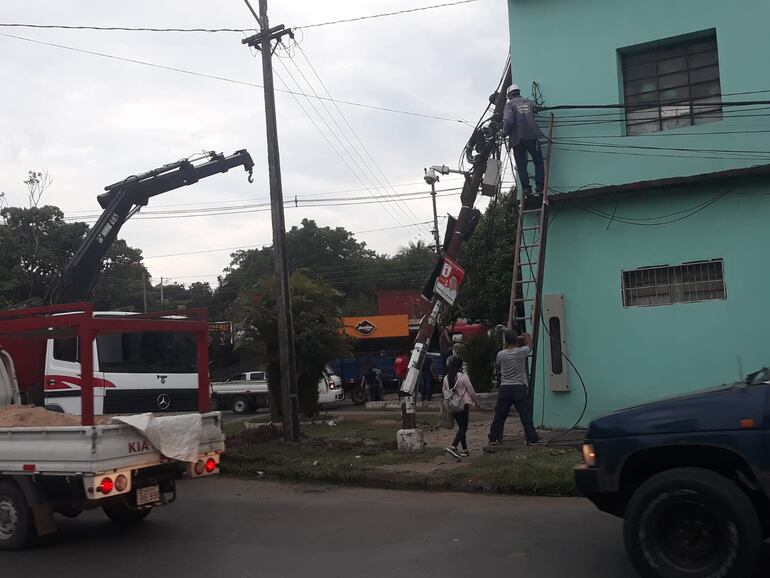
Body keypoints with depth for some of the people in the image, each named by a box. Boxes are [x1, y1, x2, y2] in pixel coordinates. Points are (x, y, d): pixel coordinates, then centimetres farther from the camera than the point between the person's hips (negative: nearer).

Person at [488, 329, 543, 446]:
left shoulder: (500, 354, 0)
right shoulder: (521, 352, -7)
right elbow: (530, 344, 14)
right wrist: (526, 335, 33)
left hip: (504, 388, 3)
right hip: (519, 388, -2)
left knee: (500, 414, 9)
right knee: (525, 414, -1)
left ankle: (493, 438, 15)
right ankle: (532, 439, -1)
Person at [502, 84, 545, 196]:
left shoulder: (509, 104, -2)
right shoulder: (529, 102, 12)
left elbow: (508, 120, -15)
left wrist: (505, 132, -1)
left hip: (517, 139, -2)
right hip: (532, 137, 2)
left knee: (521, 166, 6)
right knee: (539, 162, 13)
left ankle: (526, 188, -3)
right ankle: (539, 185, 2)